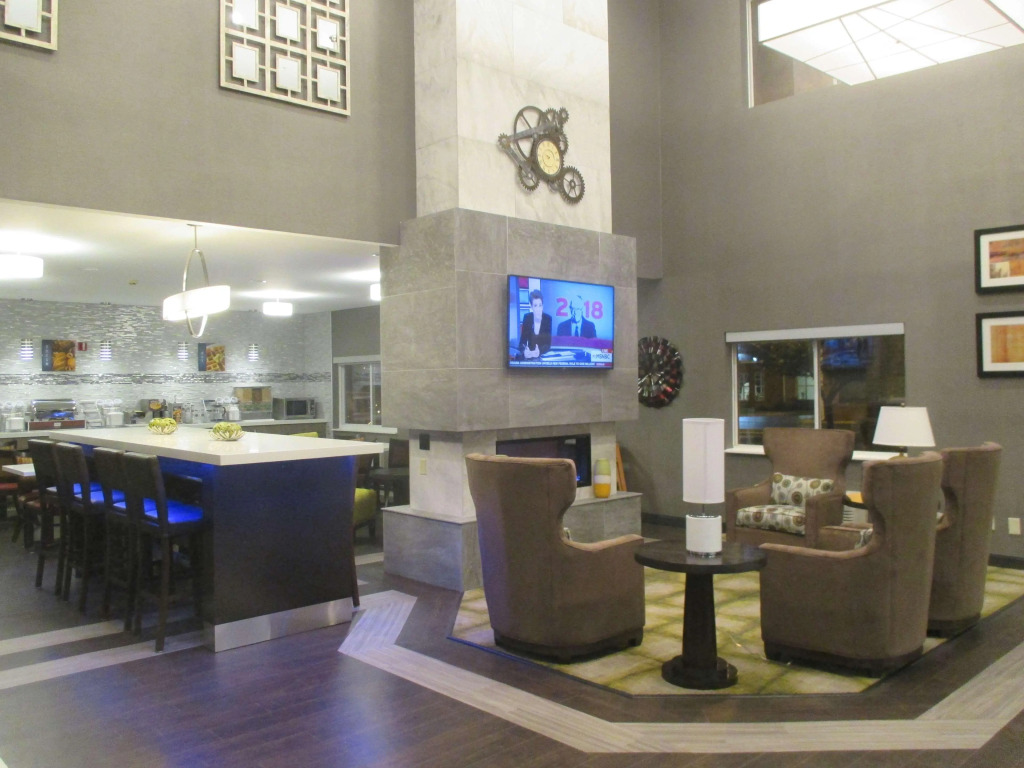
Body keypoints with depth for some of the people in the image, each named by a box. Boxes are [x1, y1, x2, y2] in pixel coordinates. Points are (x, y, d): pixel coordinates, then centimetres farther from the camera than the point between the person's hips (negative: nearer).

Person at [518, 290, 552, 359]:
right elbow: (522, 341, -8)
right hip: (529, 354, 2)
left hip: (544, 355, -1)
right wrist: (524, 352, -29)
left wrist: (539, 352, -29)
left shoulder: (548, 319, -9)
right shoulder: (527, 317, -6)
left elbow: (548, 344, -10)